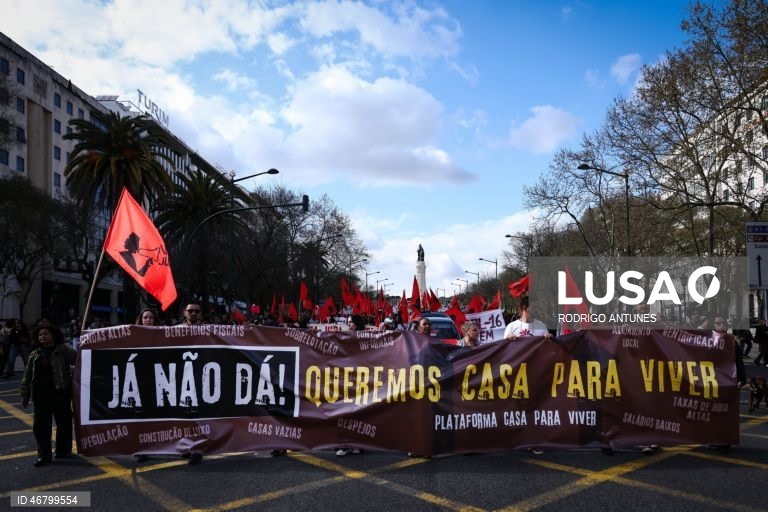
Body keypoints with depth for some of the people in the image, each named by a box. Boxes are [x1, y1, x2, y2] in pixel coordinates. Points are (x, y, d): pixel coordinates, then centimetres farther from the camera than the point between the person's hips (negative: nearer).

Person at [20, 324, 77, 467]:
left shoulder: (64, 350, -3)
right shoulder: (35, 355, 11)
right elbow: (27, 377, 14)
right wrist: (25, 396, 12)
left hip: (60, 393, -4)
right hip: (41, 395, 4)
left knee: (63, 423, 6)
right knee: (40, 425, 3)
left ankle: (63, 451, 22)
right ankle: (43, 455, 10)